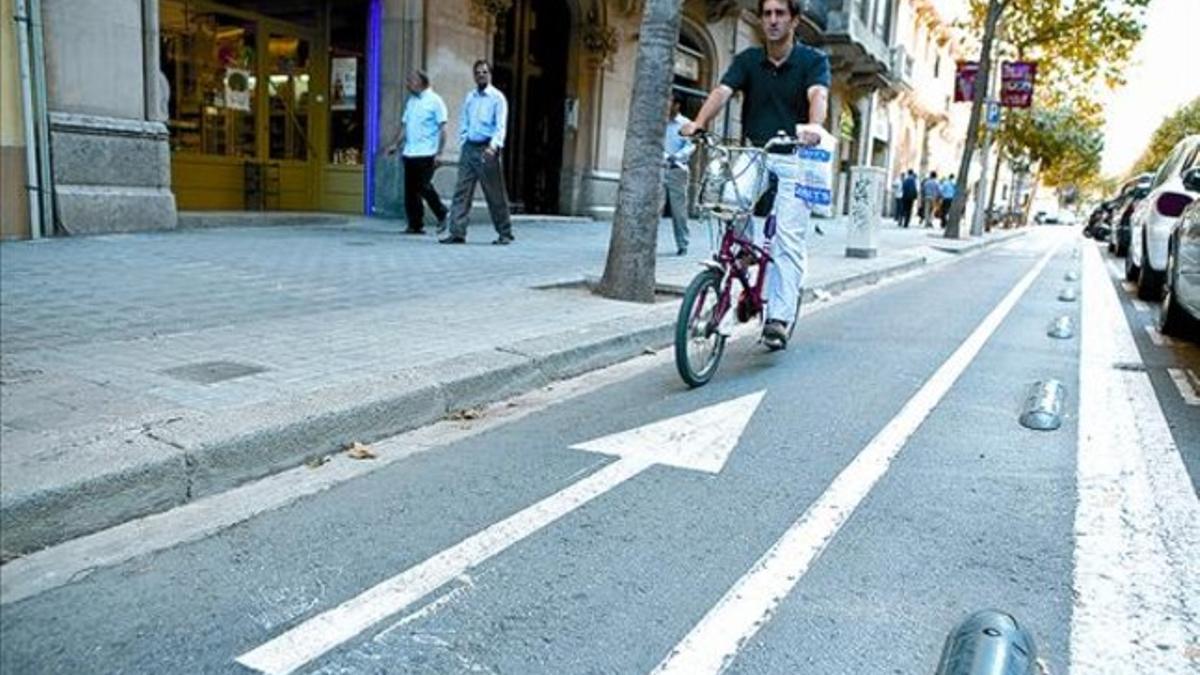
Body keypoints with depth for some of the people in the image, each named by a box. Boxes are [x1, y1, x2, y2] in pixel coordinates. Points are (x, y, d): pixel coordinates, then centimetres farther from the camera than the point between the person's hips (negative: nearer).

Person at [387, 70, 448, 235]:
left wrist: (439, 153, -15)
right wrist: (396, 145, 11)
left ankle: (442, 216, 11)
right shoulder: (410, 101, 16)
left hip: (426, 154, -7)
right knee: (410, 191, 5)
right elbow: (404, 125, 21)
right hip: (410, 153, 7)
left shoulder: (434, 101, -4)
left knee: (424, 187, -10)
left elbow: (442, 129, -8)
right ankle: (415, 224, 12)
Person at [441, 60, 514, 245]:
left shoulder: (497, 97, -2)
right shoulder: (469, 97, 14)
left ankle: (504, 234, 11)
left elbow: (500, 126, -11)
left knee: (495, 195, 0)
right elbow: (463, 123, 19)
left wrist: (493, 146, -26)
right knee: (462, 191, -1)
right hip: (469, 148, 5)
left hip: (486, 149, -5)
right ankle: (457, 233, 0)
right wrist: (462, 145, 8)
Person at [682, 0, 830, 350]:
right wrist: (697, 123, -29)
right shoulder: (748, 60, 7)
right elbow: (722, 92, -9)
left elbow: (818, 95, -19)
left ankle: (778, 317, -13)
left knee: (789, 239, -13)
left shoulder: (813, 60, 1)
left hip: (793, 160, -3)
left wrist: (813, 127, -41)